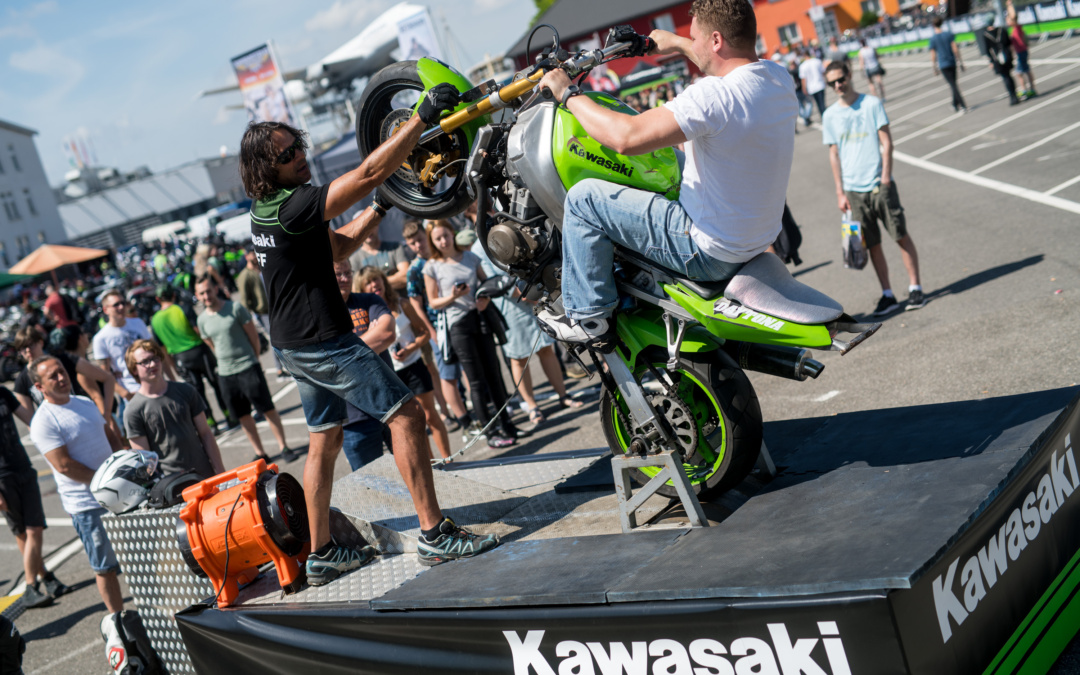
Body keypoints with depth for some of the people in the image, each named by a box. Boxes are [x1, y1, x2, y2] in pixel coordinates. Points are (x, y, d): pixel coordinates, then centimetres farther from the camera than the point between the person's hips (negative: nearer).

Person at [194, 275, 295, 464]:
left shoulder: (235, 309, -7)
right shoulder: (202, 319, 5)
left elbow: (253, 336, 0)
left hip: (248, 368, -4)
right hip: (225, 374, 4)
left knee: (268, 409, -3)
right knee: (243, 416, 8)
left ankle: (284, 447, 8)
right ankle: (260, 453, 18)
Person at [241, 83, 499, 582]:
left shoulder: (266, 211, 10)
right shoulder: (291, 206, -21)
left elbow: (337, 247, 16)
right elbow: (367, 173, -28)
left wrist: (380, 209, 8)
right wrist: (422, 117, -28)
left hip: (296, 344, 10)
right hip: (323, 340, -10)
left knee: (324, 442, 16)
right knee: (405, 414, -7)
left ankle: (321, 555, 22)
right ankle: (434, 534, -6)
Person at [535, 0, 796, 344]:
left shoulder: (714, 96, -29)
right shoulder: (779, 78, -2)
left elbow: (627, 137, -32)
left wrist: (568, 94, -17)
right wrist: (677, 44, 34)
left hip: (708, 251, -9)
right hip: (759, 238, 9)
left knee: (583, 198, -3)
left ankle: (588, 317, 8)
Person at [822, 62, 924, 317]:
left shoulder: (872, 104, 0)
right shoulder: (830, 115, 6)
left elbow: (887, 142, -1)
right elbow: (834, 154, 9)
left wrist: (886, 177, -10)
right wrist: (840, 192, 3)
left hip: (879, 184, -2)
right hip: (853, 190, 2)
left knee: (902, 236, 0)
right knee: (873, 245, 6)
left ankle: (915, 288, 9)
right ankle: (887, 295, 13)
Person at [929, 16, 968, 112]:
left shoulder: (932, 38, -6)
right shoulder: (949, 34, -1)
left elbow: (933, 55, -5)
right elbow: (955, 48, -3)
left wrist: (935, 68, 5)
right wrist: (959, 61, 3)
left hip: (943, 65, -2)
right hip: (952, 62, 2)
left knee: (953, 85, -3)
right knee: (953, 84, 18)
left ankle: (963, 106, -11)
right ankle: (955, 105, 26)